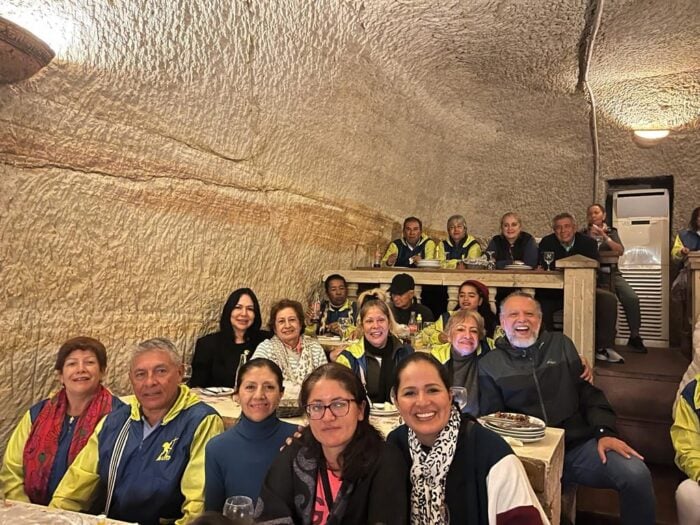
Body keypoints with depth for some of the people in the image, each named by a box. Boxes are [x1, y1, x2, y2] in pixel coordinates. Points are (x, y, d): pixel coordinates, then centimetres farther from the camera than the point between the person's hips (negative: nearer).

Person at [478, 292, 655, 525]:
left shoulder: (561, 344, 12)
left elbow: (589, 392, 9)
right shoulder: (489, 364, 6)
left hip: (578, 444, 2)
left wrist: (605, 432, -7)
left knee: (637, 474, -23)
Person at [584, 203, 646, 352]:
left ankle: (634, 337, -7)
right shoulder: (584, 234, 13)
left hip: (611, 273, 2)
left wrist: (605, 237, -11)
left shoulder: (611, 231, 15)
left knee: (632, 298, -23)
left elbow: (620, 251, -1)